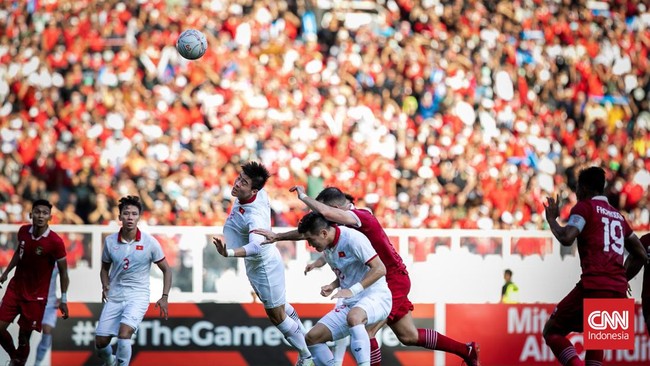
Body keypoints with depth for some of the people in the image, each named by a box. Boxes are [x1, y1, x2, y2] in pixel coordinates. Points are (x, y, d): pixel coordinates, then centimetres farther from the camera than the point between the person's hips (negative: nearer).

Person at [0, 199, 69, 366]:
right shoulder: (23, 232, -6)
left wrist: (63, 299, -8)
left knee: (24, 337, 1)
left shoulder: (55, 242, -20)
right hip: (16, 288, 4)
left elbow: (63, 271, -9)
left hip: (36, 296, -4)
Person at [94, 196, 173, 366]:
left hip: (138, 296, -3)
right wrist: (105, 286, -4)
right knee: (100, 342, 2)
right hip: (114, 297, 3)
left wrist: (165, 297, -6)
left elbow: (166, 269, 2)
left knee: (124, 334, -28)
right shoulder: (110, 241, -1)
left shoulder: (150, 242, -7)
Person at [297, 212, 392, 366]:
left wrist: (352, 290, -28)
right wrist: (333, 286, 2)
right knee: (312, 338, -2)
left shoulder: (352, 238, -18)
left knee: (353, 317, -42)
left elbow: (380, 269, -22)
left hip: (375, 297, -9)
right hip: (350, 303, 9)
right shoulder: (326, 248, 9)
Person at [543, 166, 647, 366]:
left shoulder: (585, 207, 3)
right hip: (618, 291, 7)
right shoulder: (618, 215, 23)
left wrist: (551, 219, 4)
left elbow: (566, 238, -14)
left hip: (593, 286, -7)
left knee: (552, 331, 5)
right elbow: (641, 255, 26)